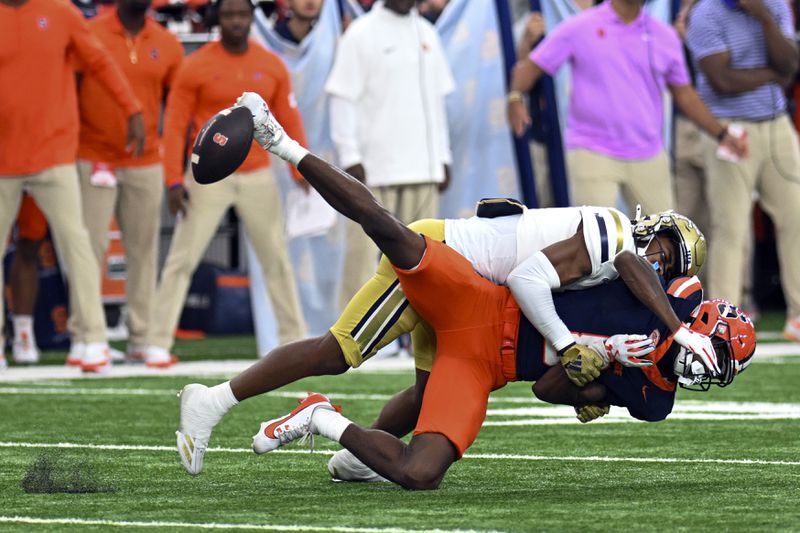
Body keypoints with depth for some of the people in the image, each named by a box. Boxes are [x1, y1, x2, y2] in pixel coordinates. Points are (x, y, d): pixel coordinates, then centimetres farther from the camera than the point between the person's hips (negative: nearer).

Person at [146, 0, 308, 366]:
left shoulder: (272, 67, 5)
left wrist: (303, 176, 0)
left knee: (277, 260, 8)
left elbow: (290, 124, 8)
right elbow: (174, 126, -5)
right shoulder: (196, 67, -5)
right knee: (182, 260, -5)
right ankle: (159, 343, -2)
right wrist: (174, 181, -12)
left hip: (257, 177, 3)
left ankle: (294, 338, 18)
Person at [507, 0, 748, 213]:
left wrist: (721, 134, 8)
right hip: (592, 154, -4)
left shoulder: (665, 37, 8)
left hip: (648, 158, 4)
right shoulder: (579, 29, -1)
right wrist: (515, 97, -22)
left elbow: (683, 94, 16)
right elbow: (531, 66, -1)